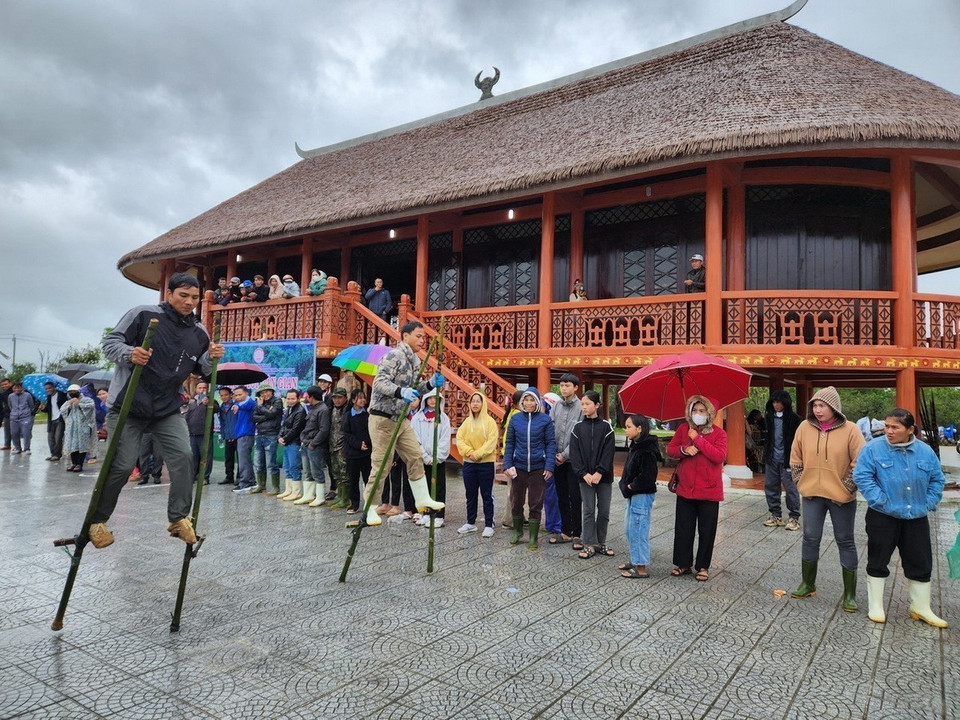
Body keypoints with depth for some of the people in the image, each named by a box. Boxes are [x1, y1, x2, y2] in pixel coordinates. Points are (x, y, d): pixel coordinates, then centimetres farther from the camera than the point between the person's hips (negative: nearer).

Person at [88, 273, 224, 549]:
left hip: (168, 410, 4)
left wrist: (210, 357, -9)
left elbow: (199, 370, 13)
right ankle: (96, 521, 20)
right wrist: (129, 353, -29)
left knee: (183, 457, -11)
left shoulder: (199, 332, 4)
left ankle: (179, 518, 1)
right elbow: (111, 342, -8)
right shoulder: (144, 314, -10)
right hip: (127, 406, -4)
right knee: (121, 465, -2)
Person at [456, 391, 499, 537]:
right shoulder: (466, 422, 7)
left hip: (486, 463, -4)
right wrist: (469, 452, -15)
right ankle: (471, 523, 25)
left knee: (487, 495, 3)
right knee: (470, 495, 13)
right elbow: (459, 439, -1)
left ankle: (489, 525, 10)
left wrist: (477, 454, -19)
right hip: (469, 463, 4)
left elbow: (491, 441, -14)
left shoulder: (489, 421, -5)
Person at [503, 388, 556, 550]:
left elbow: (551, 444, -2)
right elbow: (509, 443, 6)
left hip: (538, 468, -2)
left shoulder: (545, 420, -3)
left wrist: (549, 466, -9)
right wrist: (507, 465, -2)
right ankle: (517, 531, 34)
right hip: (518, 467, 2)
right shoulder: (515, 419, 3)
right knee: (516, 501, 13)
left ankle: (533, 538, 20)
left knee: (535, 504, 7)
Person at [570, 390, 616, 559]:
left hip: (603, 475, 0)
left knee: (604, 511, 7)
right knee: (588, 510, 2)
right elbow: (574, 453, -1)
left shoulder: (606, 426, -1)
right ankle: (589, 545, 9)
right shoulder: (578, 427, 3)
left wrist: (600, 472, -16)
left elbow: (609, 451, -7)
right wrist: (583, 473, -12)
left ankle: (600, 543, 21)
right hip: (585, 476, 0)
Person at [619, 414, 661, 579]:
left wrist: (630, 487, -15)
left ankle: (641, 568, 8)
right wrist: (625, 485, 4)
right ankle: (635, 560, 31)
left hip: (642, 495, -10)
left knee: (638, 530, -3)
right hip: (633, 494, 10)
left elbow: (647, 477, -26)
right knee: (629, 528, 18)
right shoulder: (635, 446, 9)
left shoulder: (647, 450, -21)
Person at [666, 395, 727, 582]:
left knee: (706, 531, 7)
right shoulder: (684, 428, 4)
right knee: (682, 529, 9)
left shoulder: (718, 433, -5)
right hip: (685, 489, 3)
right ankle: (683, 563, 24)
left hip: (709, 491, -2)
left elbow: (719, 456, -19)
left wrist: (698, 439, -20)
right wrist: (684, 449, -16)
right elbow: (670, 450, 5)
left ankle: (703, 566, 21)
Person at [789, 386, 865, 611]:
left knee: (845, 542, 8)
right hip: (812, 494, 3)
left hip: (841, 497, -3)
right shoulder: (805, 427, -1)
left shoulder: (850, 430, -10)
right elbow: (795, 459, 9)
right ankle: (807, 584, 26)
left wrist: (847, 487, -10)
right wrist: (801, 482, 4)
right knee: (810, 539, 10)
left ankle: (850, 594, 18)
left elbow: (860, 462, -9)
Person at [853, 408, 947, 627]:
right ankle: (875, 607, 20)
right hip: (883, 517, -3)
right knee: (878, 562, 6)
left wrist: (929, 503, 1)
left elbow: (937, 480, 12)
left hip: (916, 518, 4)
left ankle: (921, 608, 30)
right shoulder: (873, 448, -10)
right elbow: (862, 477, -13)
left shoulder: (925, 451, 3)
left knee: (921, 564, 12)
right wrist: (880, 500, -18)